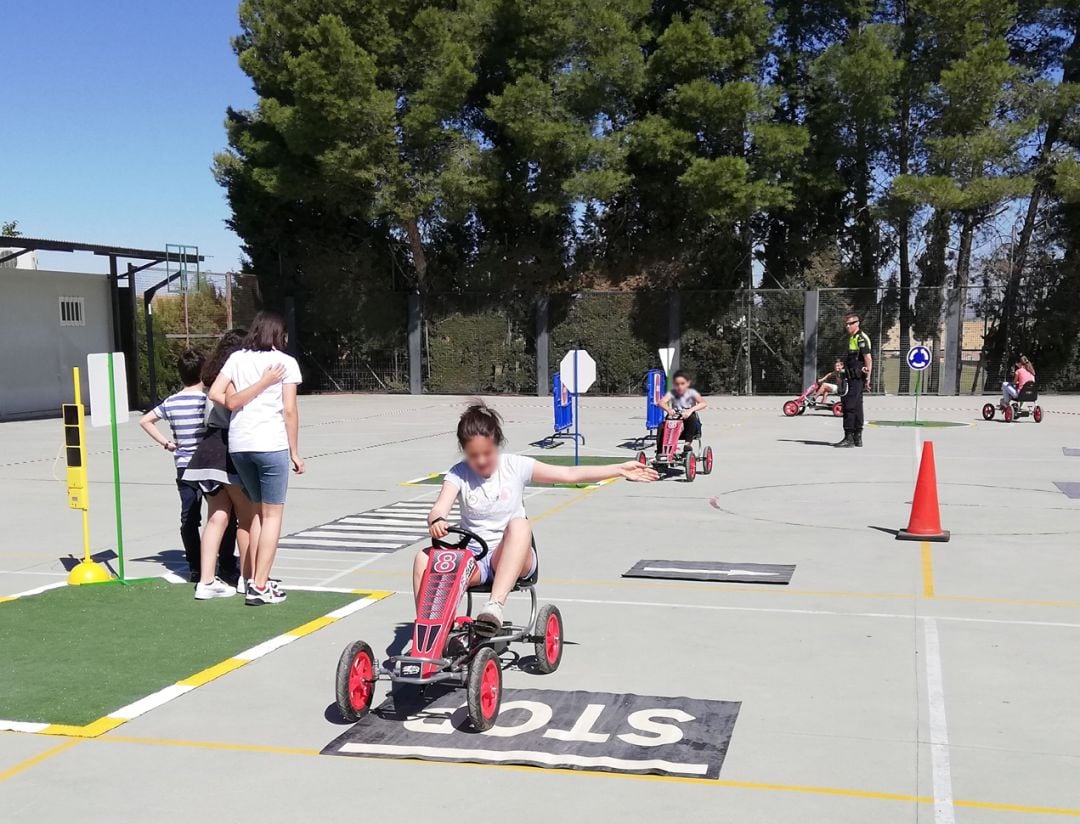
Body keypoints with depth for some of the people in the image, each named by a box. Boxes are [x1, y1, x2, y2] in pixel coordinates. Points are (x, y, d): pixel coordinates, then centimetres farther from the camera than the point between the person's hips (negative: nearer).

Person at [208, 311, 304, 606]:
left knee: (257, 510, 19)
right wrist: (295, 452, 1)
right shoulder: (286, 362, 0)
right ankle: (260, 587, -1)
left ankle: (253, 578, 22)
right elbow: (290, 411, -4)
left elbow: (215, 394, -1)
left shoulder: (237, 358, 11)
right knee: (272, 514, 2)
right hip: (271, 444, -5)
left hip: (238, 445, 5)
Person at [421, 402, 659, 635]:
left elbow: (570, 474, 1)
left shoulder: (515, 466, 1)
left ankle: (496, 605, -46)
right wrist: (436, 521, -41)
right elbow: (439, 509, -16)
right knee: (425, 559, -29)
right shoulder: (458, 474, 1)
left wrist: (620, 469, -2)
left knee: (519, 525, -36)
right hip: (472, 561, 1)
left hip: (512, 559, -1)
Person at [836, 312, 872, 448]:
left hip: (857, 378, -10)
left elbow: (868, 358, -18)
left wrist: (868, 378, -20)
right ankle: (857, 438, 19)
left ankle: (849, 438, -9)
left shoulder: (861, 338, -12)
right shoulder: (852, 338, 18)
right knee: (857, 407, 13)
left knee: (849, 406, -10)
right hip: (853, 378, 10)